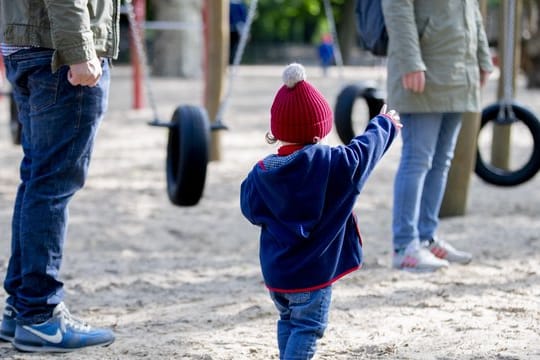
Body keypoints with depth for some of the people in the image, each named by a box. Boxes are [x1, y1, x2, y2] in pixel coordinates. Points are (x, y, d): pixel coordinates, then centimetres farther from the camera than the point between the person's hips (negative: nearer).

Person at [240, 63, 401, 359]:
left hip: (274, 269, 5)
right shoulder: (333, 165, -17)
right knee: (307, 328, 0)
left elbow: (251, 211, 4)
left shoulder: (261, 173, -7)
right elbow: (366, 149, -2)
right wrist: (384, 125, 16)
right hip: (311, 270, -5)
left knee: (288, 321, 22)